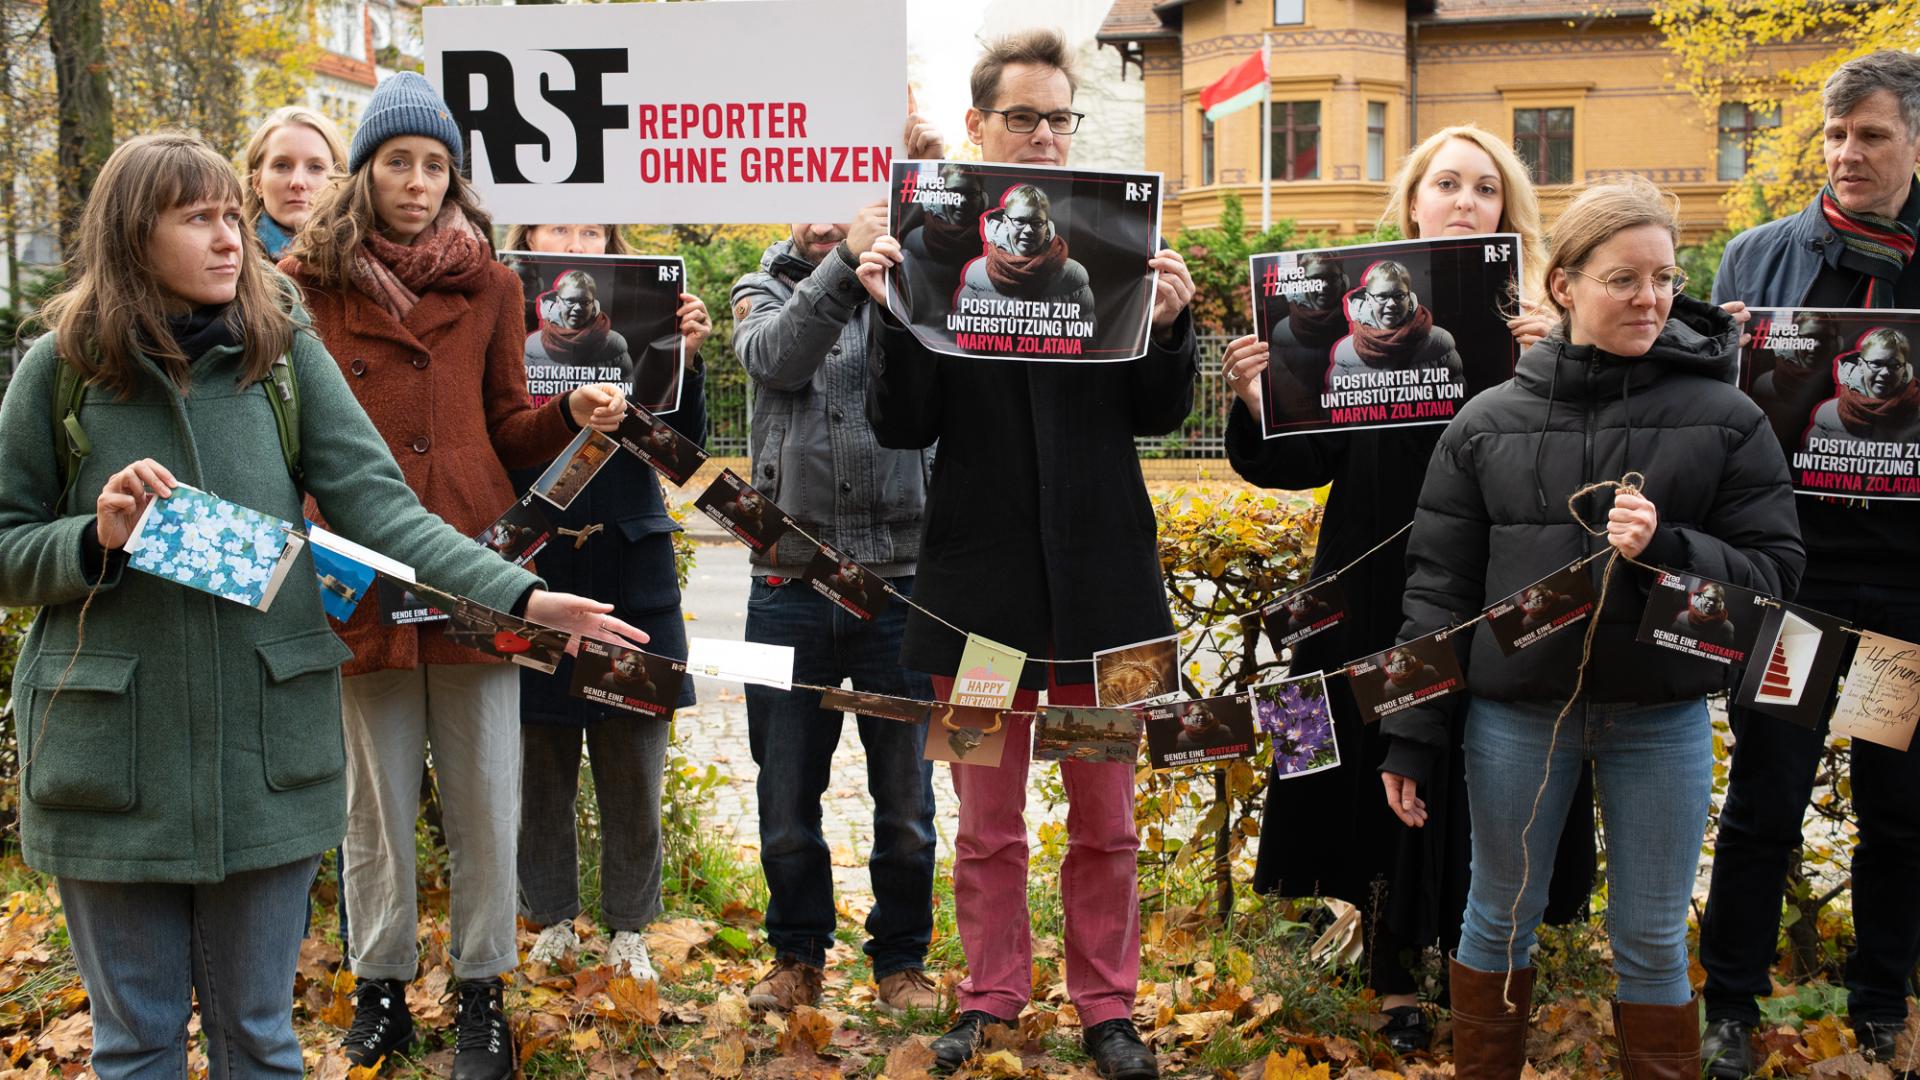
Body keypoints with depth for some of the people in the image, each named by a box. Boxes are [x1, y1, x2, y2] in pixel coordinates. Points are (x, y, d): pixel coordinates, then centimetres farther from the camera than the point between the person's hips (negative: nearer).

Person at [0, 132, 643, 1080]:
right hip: (112, 750, 0)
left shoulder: (284, 348, 0)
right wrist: (95, 541, -17)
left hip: (267, 750, 1)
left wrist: (516, 596, -19)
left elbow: (377, 505, -8)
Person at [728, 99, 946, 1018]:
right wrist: (845, 261, -27)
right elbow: (777, 358, -14)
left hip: (898, 576, -1)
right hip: (790, 584, 1)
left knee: (905, 795, 7)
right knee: (787, 792, 10)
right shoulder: (763, 293, 8)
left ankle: (901, 959, 25)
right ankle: (798, 956, 29)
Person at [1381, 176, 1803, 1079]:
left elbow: (1774, 570, -3)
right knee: (1499, 919, 15)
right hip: (1514, 710, 1)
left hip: (1661, 715, 0)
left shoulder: (1725, 419, -2)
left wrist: (1665, 549, -22)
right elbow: (1439, 584, 0)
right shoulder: (1488, 423, -1)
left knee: (1652, 940, 11)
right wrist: (1409, 731, -2)